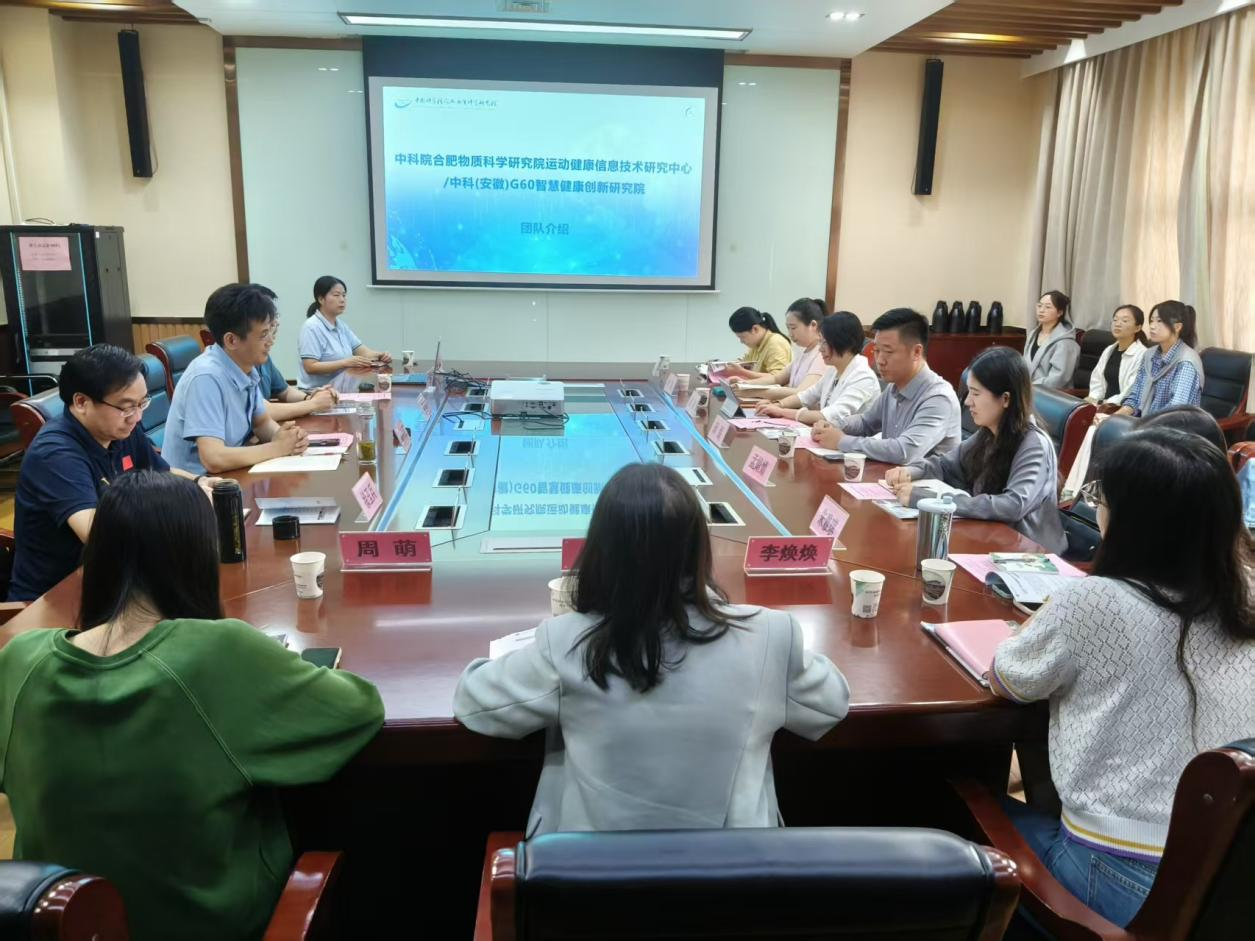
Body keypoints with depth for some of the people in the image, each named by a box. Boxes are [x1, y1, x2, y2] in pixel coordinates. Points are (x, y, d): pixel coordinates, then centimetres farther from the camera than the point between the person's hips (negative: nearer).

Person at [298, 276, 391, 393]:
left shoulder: (342, 327, 13)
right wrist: (346, 363, -27)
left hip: (340, 391, 7)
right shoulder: (311, 327, -11)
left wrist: (381, 355, -15)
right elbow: (310, 367, -19)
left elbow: (363, 351, 7)